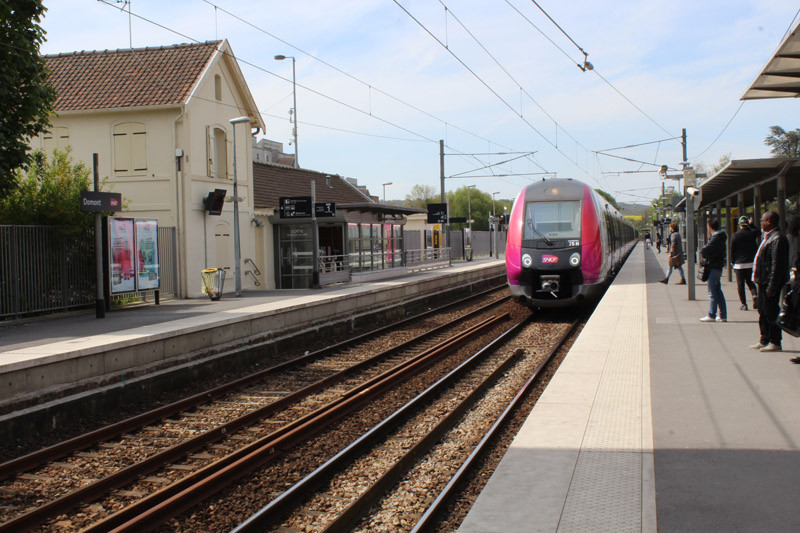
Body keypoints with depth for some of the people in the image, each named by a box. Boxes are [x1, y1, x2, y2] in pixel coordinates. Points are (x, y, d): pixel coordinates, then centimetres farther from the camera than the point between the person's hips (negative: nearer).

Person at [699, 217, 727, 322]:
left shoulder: (716, 238, -17)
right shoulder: (721, 237, 12)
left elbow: (705, 251, -20)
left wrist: (701, 251, 0)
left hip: (714, 267, -9)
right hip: (718, 266, 9)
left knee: (712, 292, -4)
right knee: (718, 291, 12)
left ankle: (711, 315, 1)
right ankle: (723, 315, 14)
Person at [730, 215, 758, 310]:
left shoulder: (735, 236, -6)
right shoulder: (752, 234, -1)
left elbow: (732, 251, -3)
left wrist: (733, 263, 8)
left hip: (739, 264, -2)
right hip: (751, 263, 2)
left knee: (740, 285, 4)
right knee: (750, 282, 15)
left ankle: (744, 304, 3)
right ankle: (754, 295, -12)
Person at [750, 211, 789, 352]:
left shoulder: (777, 239, -18)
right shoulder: (768, 237, 14)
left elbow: (776, 266, -22)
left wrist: (771, 287, -23)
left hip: (771, 283, -10)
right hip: (764, 282, 10)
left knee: (771, 313, -4)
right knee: (763, 312, 15)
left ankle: (775, 343, 4)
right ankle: (764, 340, 24)